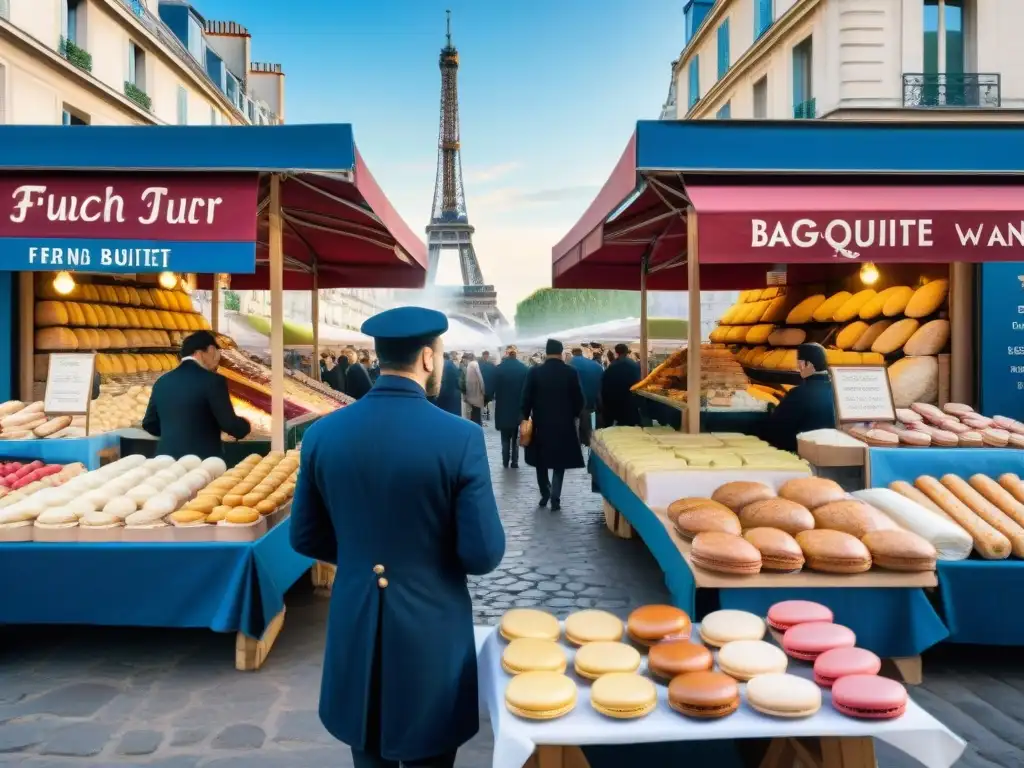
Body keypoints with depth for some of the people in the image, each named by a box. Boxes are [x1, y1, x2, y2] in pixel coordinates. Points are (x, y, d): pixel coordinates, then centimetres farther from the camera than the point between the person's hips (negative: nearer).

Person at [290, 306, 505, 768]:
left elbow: (305, 538, 4)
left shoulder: (323, 433, -6)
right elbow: (484, 555, -16)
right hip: (430, 632, -3)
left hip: (353, 631, 4)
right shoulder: (460, 438, -18)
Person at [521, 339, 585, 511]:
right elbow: (579, 399, -4)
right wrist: (573, 415, 13)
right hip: (564, 423, 0)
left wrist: (526, 417, 8)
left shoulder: (534, 372, -7)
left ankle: (545, 494, 21)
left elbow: (526, 398, -6)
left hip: (540, 423, 0)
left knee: (541, 461, 17)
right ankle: (555, 498, 1)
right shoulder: (571, 372, -7)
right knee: (559, 462, 8)